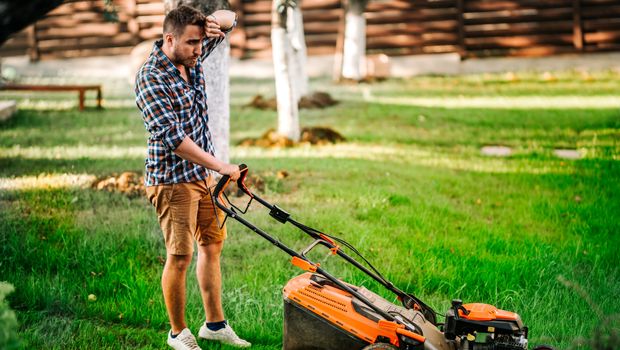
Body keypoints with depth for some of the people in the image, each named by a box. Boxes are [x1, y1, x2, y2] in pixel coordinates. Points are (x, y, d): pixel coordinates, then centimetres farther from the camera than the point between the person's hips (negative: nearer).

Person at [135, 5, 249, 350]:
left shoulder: (192, 56, 2)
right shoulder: (151, 79, -21)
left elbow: (229, 18, 14)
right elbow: (174, 138, -27)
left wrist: (217, 21, -11)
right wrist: (222, 166, -25)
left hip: (205, 173, 8)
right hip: (174, 179, -8)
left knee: (212, 246, 14)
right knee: (180, 257, -2)